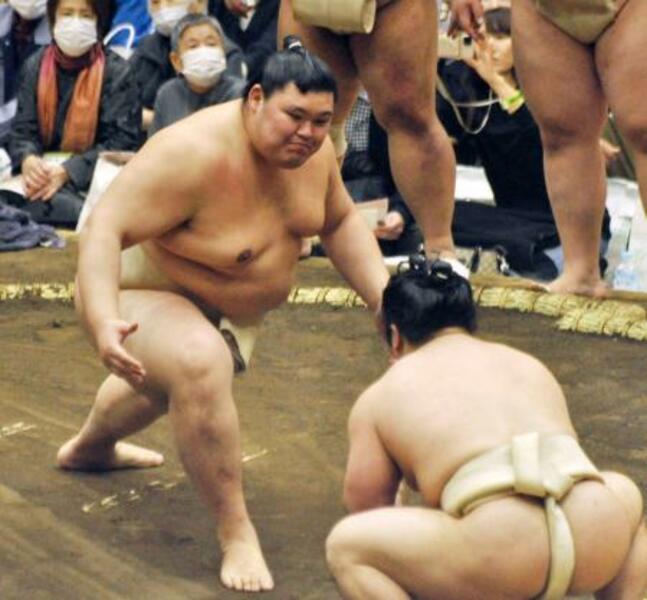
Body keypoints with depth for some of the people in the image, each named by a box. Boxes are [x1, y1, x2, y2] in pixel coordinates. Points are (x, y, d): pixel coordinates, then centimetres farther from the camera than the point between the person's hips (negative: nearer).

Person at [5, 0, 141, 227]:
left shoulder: (116, 71, -4)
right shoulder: (35, 66, 8)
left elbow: (121, 140, -9)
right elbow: (23, 129, 5)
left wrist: (68, 171, -23)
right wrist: (28, 159, -21)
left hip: (94, 176, -4)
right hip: (44, 171, 4)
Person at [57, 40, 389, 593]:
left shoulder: (311, 149, -14)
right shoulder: (194, 154, -37)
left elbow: (340, 222, 3)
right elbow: (105, 229, -38)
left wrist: (383, 295, -10)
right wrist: (103, 323, -51)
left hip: (232, 310, 9)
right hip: (146, 295, -9)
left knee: (175, 378, 36)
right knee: (201, 366, -39)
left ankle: (90, 447, 68)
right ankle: (235, 533, -26)